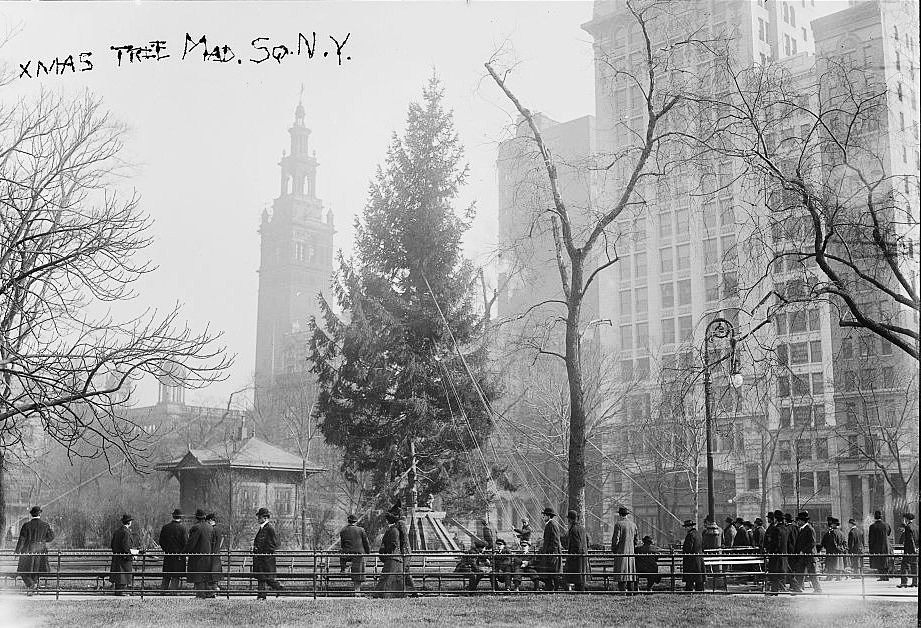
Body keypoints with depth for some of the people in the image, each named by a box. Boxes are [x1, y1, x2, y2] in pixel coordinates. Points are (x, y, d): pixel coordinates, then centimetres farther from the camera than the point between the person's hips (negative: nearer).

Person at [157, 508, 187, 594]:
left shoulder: (165, 527, 3)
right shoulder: (182, 528, -9)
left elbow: (160, 541, 6)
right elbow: (185, 542, -12)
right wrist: (182, 551, 4)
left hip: (167, 555, 4)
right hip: (179, 555, -4)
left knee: (166, 575, 13)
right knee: (176, 575, 2)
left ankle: (162, 591, 12)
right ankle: (174, 591, -1)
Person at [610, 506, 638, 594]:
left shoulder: (618, 524, -10)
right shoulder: (633, 524, 10)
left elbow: (616, 539, -12)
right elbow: (636, 539, 13)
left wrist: (613, 550, -1)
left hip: (621, 551, -6)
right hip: (631, 552, 6)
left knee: (621, 572, -5)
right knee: (631, 571, 10)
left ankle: (622, 590, -10)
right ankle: (631, 590, 10)